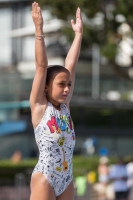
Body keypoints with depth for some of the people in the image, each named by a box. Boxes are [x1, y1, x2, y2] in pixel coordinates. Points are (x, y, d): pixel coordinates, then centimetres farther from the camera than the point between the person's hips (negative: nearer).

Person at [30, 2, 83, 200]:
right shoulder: (39, 107, -4)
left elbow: (71, 65, 10)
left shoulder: (64, 106, 9)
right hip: (44, 178, -6)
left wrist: (78, 33, 12)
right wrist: (39, 30, -15)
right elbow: (41, 66, -9)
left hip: (66, 180, 6)